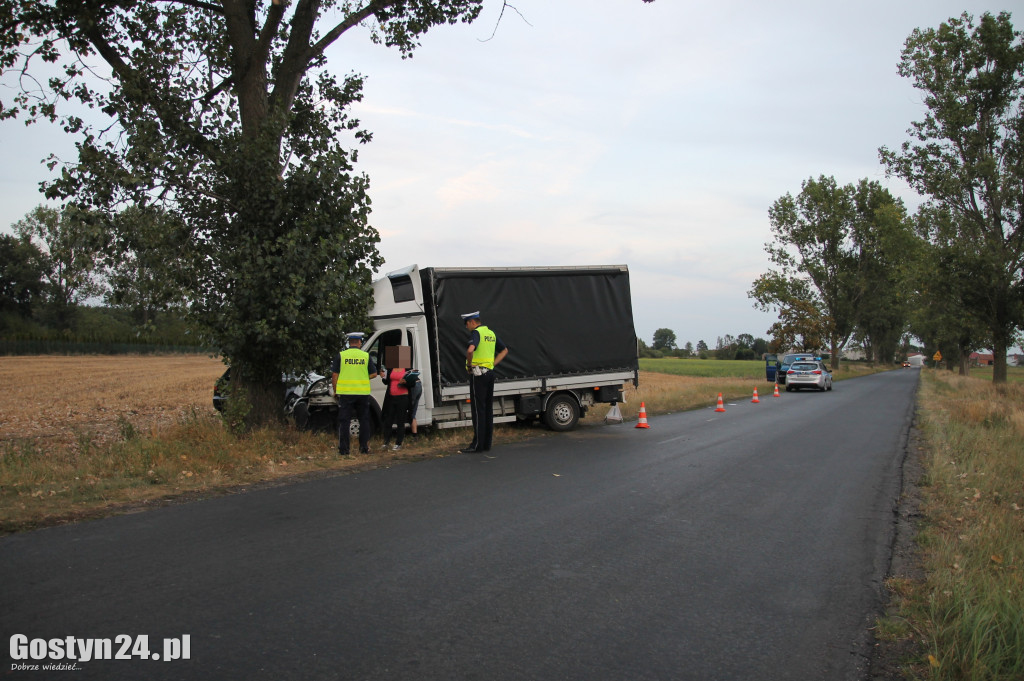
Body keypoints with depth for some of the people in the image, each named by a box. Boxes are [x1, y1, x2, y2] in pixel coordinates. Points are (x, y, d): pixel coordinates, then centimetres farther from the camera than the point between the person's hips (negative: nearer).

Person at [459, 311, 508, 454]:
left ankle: (477, 445, -4)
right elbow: (504, 351, 23)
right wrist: (492, 364, 14)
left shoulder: (476, 333, -11)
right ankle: (487, 444, 14)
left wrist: (469, 364, -14)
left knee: (478, 409, -6)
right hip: (490, 372, 8)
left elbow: (470, 350, -30)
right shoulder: (491, 333, 14)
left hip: (478, 373, -8)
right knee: (488, 409, 10)